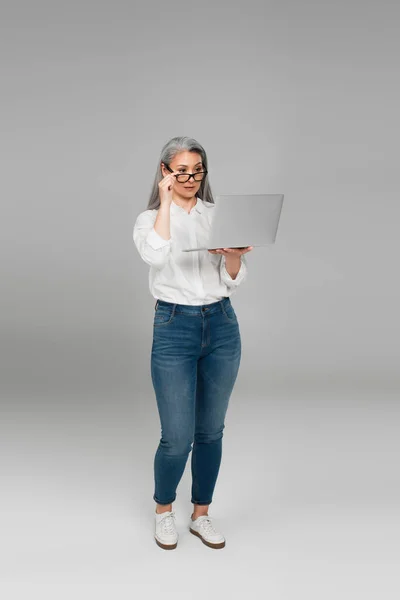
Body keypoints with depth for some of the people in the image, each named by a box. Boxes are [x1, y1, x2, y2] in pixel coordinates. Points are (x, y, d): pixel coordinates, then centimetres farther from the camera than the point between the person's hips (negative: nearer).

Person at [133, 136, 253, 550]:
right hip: (174, 328, -3)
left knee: (211, 431, 11)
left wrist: (233, 251, -18)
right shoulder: (150, 218, 0)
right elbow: (156, 255, -24)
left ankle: (200, 515, 30)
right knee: (177, 437, -2)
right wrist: (166, 201, -15)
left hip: (222, 326, 3)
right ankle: (163, 511, 27)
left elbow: (234, 280, 3)